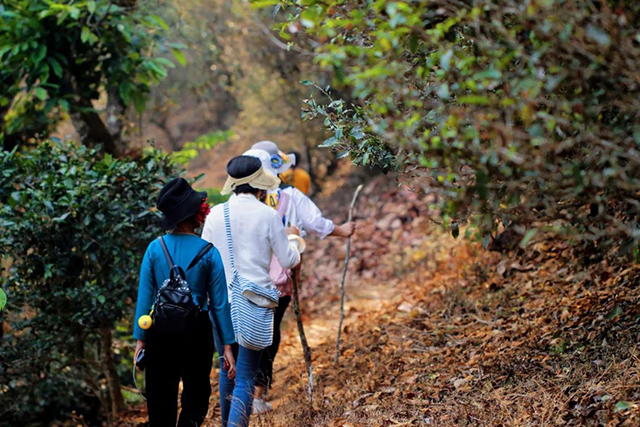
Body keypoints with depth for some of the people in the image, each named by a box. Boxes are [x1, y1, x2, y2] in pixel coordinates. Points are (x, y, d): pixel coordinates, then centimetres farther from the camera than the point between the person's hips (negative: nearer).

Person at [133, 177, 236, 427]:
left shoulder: (155, 248, -3)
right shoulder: (208, 252, -7)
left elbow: (144, 297, -2)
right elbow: (219, 302, -5)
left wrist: (140, 340, 5)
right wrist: (227, 345, 1)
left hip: (160, 332, 2)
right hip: (197, 331, -2)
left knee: (161, 399, 13)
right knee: (196, 396, 10)